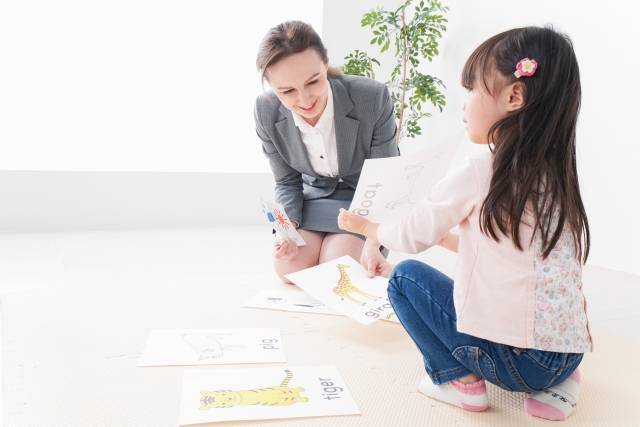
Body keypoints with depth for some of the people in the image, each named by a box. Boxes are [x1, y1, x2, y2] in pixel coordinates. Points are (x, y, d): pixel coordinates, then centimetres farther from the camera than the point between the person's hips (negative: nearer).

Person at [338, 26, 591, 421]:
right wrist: (444, 234, 30)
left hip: (510, 359, -7)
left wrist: (365, 226, 21)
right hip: (569, 355, 7)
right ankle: (555, 383, 18)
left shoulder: (475, 175, -13)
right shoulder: (558, 177, 6)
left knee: (405, 276, 6)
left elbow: (413, 237, 2)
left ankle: (460, 380, 1)